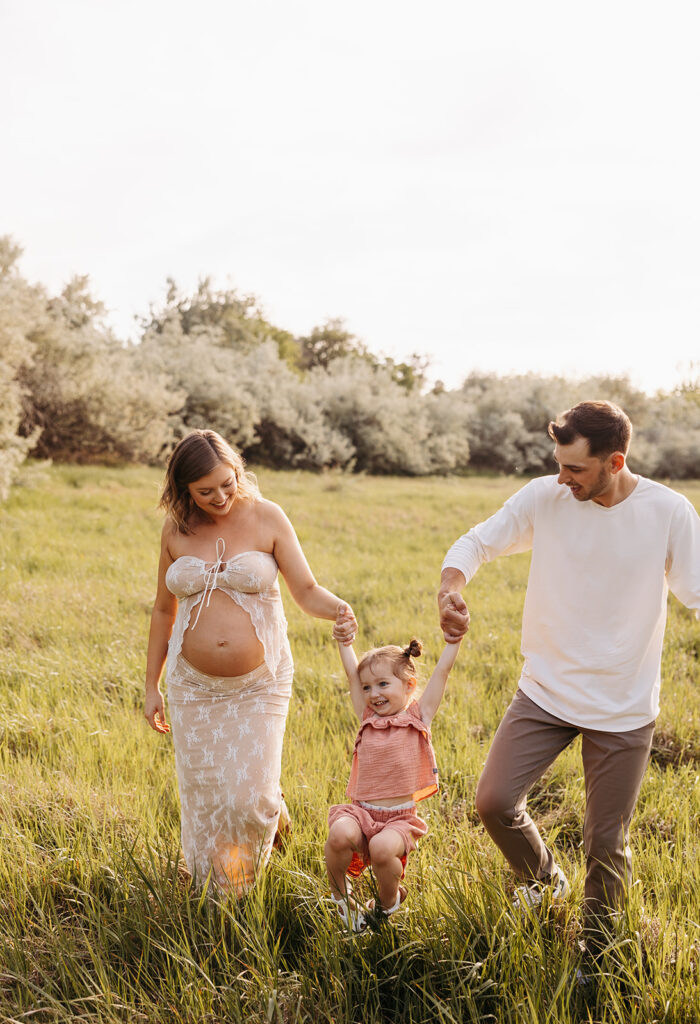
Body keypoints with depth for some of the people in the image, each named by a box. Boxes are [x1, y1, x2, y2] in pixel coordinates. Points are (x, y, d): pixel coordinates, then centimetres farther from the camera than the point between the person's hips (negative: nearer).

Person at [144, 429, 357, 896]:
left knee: (249, 796, -8)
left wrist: (338, 609, -29)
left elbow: (307, 590, -6)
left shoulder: (267, 518, -7)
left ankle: (272, 805, 30)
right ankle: (214, 894, 31)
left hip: (258, 683, -2)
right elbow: (165, 610, 9)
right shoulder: (177, 531, 0)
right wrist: (152, 685, 10)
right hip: (195, 685, 2)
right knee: (204, 797, 6)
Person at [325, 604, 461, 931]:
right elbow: (352, 673, 13)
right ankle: (340, 894, 1)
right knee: (340, 834, -29)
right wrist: (344, 640, 13)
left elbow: (441, 671, 3)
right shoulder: (367, 718, 11)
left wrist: (454, 637, 1)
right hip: (361, 811, 2)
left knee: (383, 849, -32)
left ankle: (388, 903, 2)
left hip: (399, 817, -2)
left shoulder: (418, 716, 4)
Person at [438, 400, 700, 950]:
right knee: (494, 801, -5)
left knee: (607, 843, 7)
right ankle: (545, 880, 28)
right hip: (545, 692, 2)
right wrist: (452, 581, -22)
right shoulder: (545, 497, -9)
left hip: (624, 708, -1)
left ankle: (594, 950, 34)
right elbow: (478, 541, -1)